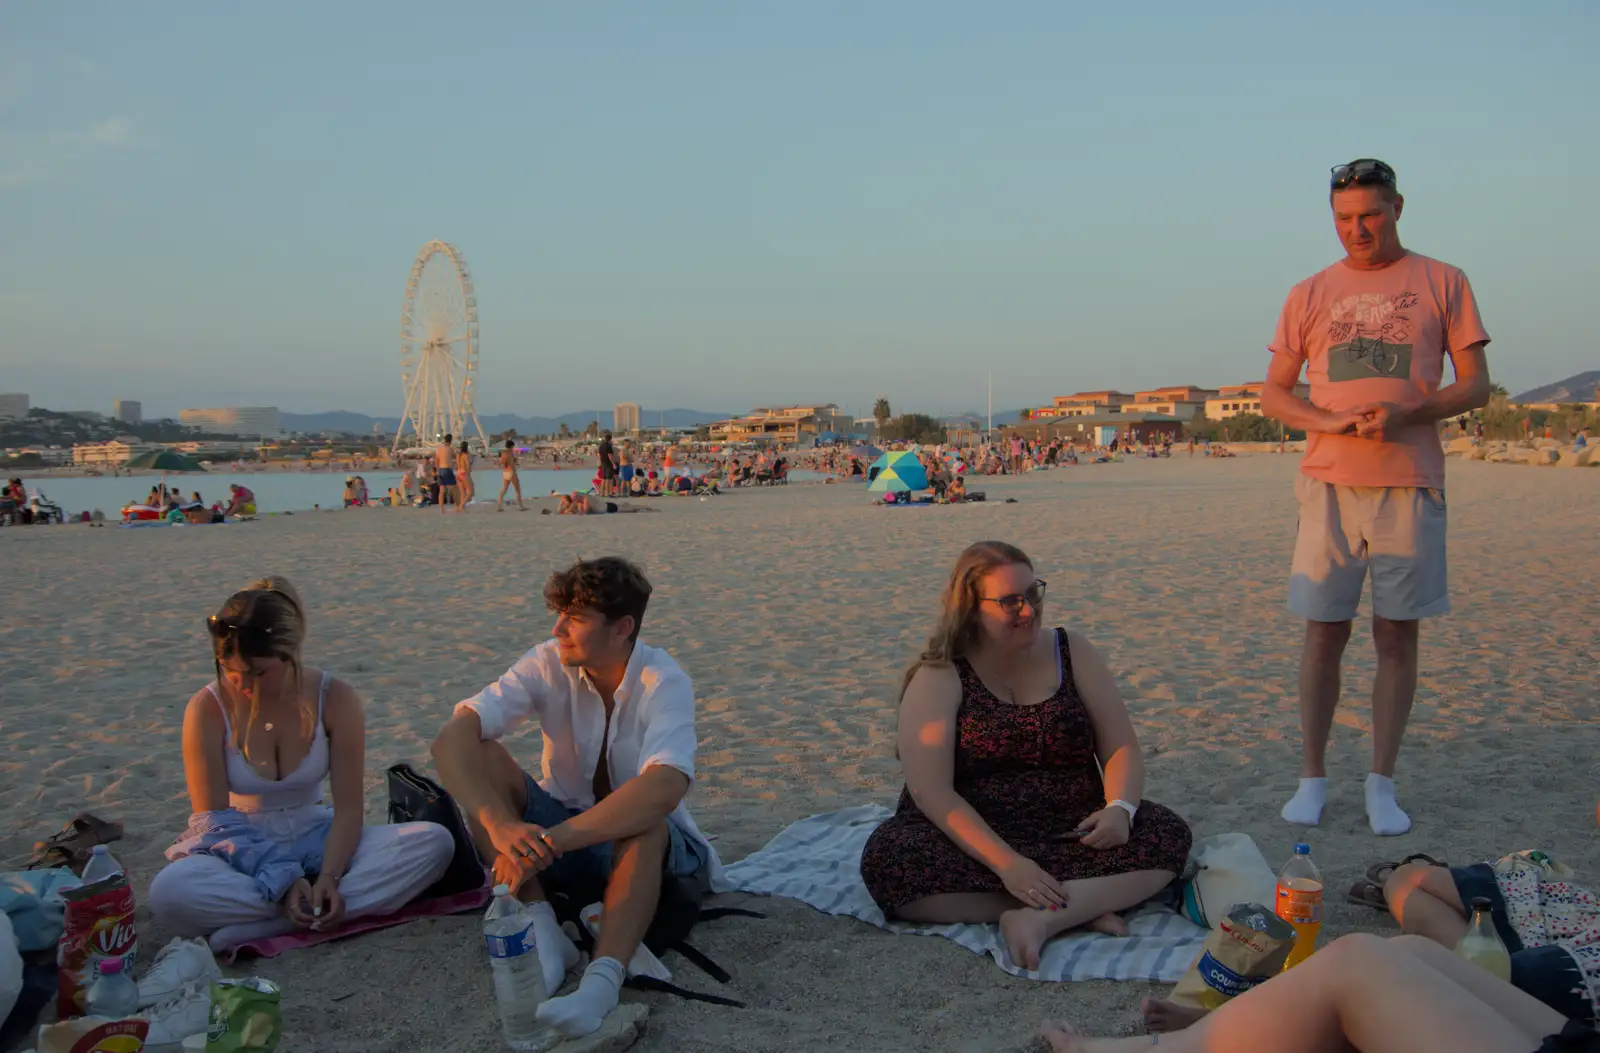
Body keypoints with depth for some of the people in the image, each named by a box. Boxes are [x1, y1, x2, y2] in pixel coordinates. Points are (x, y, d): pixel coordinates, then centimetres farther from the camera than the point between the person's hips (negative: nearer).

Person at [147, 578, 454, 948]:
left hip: (315, 839, 2)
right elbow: (213, 817, -14)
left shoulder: (335, 699, -10)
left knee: (435, 842, -24)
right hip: (240, 847, -2)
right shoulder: (207, 708, -13)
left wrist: (329, 877, -28)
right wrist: (281, 881, -26)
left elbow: (349, 806, -10)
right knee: (169, 892, -37)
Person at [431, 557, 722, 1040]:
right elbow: (451, 739, -25)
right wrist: (499, 824, -43)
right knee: (479, 756, -22)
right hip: (560, 830, 3)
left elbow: (664, 787, -42)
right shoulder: (548, 665, -14)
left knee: (647, 822, -38)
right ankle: (543, 930, -28)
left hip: (642, 843, -3)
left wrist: (549, 842, -48)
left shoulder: (664, 682, -22)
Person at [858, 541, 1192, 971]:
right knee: (885, 859, -32)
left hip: (1071, 834, 2)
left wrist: (1120, 809, -18)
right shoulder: (939, 678, -6)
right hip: (973, 837, -2)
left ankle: (1039, 918, -33)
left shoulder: (1071, 652, 5)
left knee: (1168, 834, -22)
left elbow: (1122, 748, 5)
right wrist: (1006, 863, -28)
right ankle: (1084, 907, -25)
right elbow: (930, 790, -15)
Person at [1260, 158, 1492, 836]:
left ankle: (1382, 784, 11)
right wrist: (1330, 421, -11)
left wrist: (1405, 415, -14)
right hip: (1330, 482, 1)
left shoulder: (1442, 283, 8)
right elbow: (1273, 395, 10)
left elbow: (1475, 386, 4)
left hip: (1410, 483, -1)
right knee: (1324, 632, 1)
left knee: (1397, 634, 2)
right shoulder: (1309, 294, 11)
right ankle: (1311, 778, 11)